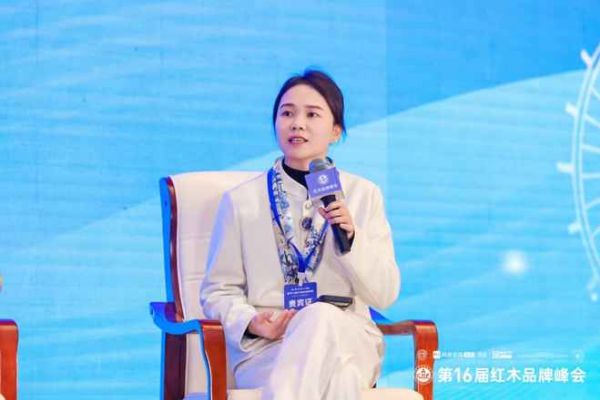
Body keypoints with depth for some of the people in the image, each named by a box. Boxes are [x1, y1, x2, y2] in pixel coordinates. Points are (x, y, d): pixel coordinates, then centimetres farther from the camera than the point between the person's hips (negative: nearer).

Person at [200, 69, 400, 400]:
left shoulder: (364, 195, 12)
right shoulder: (241, 201, 8)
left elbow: (385, 295, 6)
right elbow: (218, 290, 10)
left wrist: (351, 236, -11)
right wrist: (252, 322, -13)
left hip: (348, 340, 2)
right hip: (265, 347, -2)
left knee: (321, 317, -38)